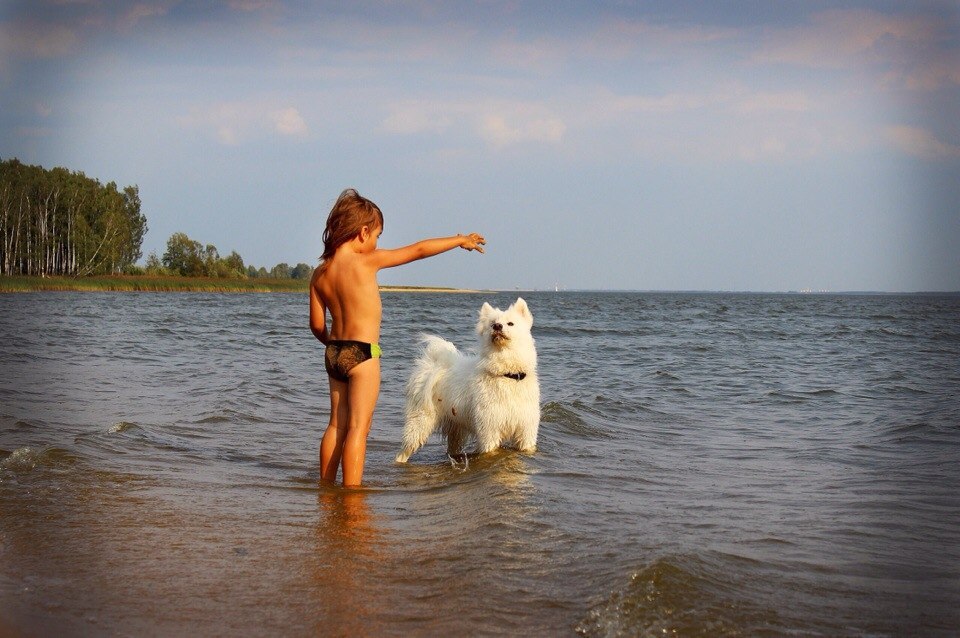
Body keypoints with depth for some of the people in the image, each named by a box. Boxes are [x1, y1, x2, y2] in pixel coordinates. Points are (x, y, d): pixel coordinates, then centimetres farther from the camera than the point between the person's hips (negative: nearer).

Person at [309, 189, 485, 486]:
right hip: (362, 353, -7)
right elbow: (418, 250, -4)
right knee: (358, 428, -5)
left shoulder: (319, 274, 5)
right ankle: (351, 494, -6)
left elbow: (317, 325, 8)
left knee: (337, 425, 14)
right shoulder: (367, 261, -12)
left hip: (335, 353, 7)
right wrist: (460, 240, 7)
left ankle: (326, 486, 17)